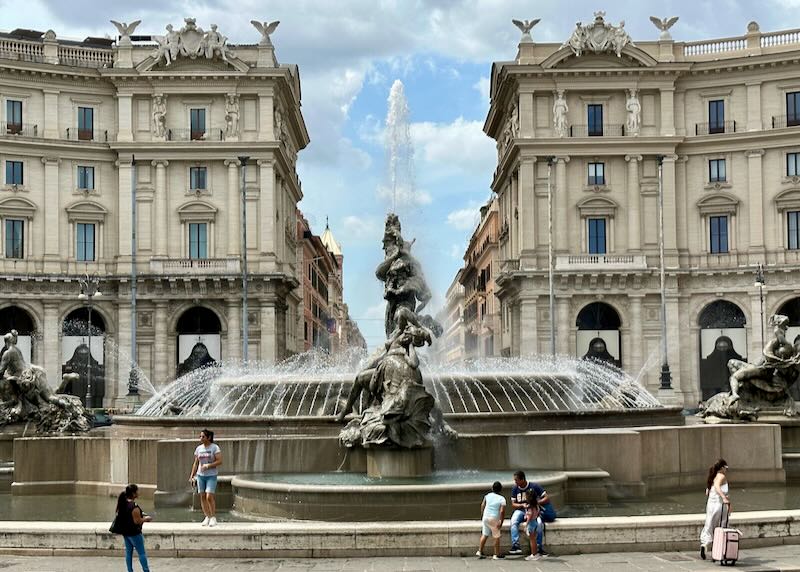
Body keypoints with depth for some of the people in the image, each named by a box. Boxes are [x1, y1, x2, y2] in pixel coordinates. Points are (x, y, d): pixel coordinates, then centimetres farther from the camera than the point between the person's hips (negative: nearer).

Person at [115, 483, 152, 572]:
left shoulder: (123, 503, 1)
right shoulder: (134, 507, -25)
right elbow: (137, 521, -23)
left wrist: (141, 515, 13)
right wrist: (146, 518, -6)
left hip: (125, 532, 8)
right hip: (134, 533, -8)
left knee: (128, 552, 15)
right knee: (141, 553, 5)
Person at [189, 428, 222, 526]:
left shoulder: (215, 447, -8)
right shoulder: (198, 448, 7)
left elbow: (220, 461, -13)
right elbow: (196, 463, 11)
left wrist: (208, 466, -22)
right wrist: (192, 476, 4)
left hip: (211, 476, -5)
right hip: (200, 475, 5)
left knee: (209, 497, -13)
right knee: (202, 497, 4)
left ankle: (213, 517, 0)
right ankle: (207, 517, 15)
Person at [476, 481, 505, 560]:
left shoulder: (488, 495, 4)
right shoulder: (502, 499, -8)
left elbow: (482, 505, 8)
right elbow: (502, 511, -16)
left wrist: (482, 515, 20)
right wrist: (501, 522, -11)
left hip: (485, 517, 5)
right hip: (494, 519, -5)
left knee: (484, 535, 18)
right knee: (496, 537, 4)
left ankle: (479, 551, 20)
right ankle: (497, 555, 8)